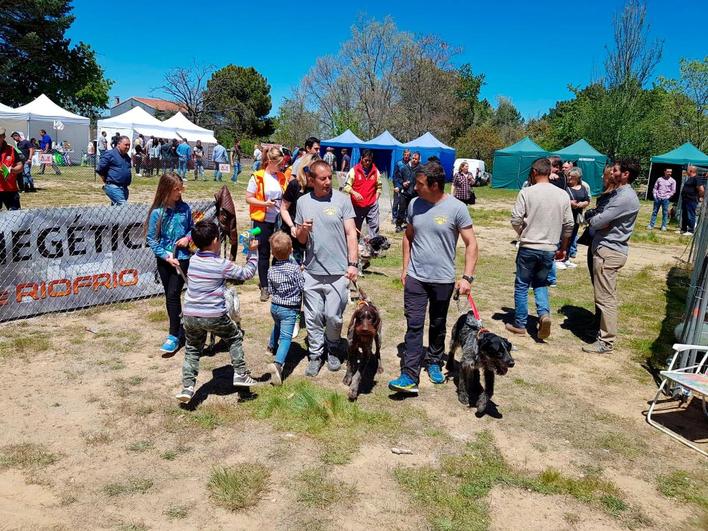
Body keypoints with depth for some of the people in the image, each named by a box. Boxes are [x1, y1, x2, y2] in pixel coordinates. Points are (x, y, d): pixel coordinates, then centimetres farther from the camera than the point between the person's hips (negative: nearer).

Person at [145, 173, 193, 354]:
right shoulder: (157, 212, -10)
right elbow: (151, 239, -6)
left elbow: (191, 228, 13)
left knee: (172, 295, -7)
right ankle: (181, 329, 29)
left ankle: (174, 336, 1)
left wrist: (187, 238, -9)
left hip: (182, 258, -1)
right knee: (171, 296, 12)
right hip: (164, 259, 1)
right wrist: (166, 256, -15)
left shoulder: (184, 208, -3)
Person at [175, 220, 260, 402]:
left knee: (192, 350, 18)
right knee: (235, 337, 20)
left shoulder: (193, 260, 3)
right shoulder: (222, 265, -10)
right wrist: (253, 252, 10)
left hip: (190, 316, 4)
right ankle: (240, 373, 18)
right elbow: (247, 273, 1)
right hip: (214, 317, -4)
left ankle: (187, 387, 10)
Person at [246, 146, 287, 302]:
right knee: (264, 254, 4)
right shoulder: (257, 177, -7)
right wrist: (264, 203, -19)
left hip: (279, 220, 4)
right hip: (262, 221, -4)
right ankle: (264, 287, 14)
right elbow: (248, 198, -6)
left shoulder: (281, 177, 6)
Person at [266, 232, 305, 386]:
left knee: (277, 325, 34)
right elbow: (302, 287, -13)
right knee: (286, 337, -10)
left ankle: (272, 346, 59)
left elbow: (270, 290, 3)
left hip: (274, 306, 6)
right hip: (289, 309, -6)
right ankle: (278, 363, -29)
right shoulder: (295, 268, -17)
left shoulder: (271, 270, -3)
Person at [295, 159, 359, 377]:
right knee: (313, 317, 8)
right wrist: (303, 229, -11)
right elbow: (300, 239, 12)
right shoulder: (303, 202, 6)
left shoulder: (342, 199, -3)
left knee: (333, 316, 4)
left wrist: (353, 263, -12)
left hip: (338, 271, -2)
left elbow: (351, 234, -4)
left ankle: (332, 350, 29)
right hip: (312, 271, 3)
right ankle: (315, 355, 24)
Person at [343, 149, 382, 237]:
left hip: (372, 205, 1)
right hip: (357, 205, -1)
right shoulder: (354, 170, -4)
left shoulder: (375, 171, 4)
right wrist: (354, 193, -22)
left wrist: (376, 198, 4)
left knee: (374, 226, -1)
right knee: (356, 227, 8)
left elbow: (379, 186, 14)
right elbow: (347, 185, -5)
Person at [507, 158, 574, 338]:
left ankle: (520, 324, 17)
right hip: (550, 249, 4)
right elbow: (568, 225, 5)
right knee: (541, 284, 20)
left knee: (522, 285, 10)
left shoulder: (526, 192, -11)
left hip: (528, 247, -3)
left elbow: (515, 220, -12)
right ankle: (544, 313, -3)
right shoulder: (563, 195, 2)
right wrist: (563, 248, 16)